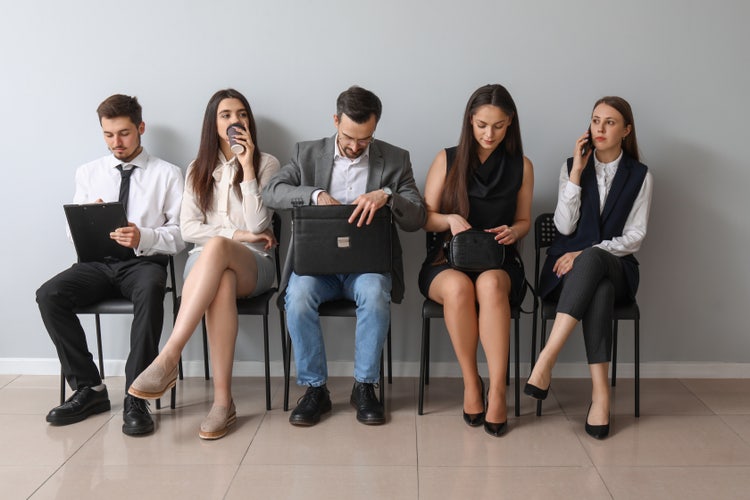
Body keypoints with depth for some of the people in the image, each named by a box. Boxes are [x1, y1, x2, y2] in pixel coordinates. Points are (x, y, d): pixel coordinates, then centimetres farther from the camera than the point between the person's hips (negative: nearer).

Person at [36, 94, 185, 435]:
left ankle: (136, 399, -31)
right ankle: (88, 389, -12)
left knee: (150, 292, -38)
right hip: (97, 263, 4)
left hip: (144, 262, -3)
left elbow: (180, 235, 0)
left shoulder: (167, 174, 6)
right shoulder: (88, 173, 16)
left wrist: (143, 237, -20)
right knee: (49, 295, -24)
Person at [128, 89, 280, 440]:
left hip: (253, 264, -2)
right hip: (206, 264, 2)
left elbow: (258, 226, -5)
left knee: (216, 248, -40)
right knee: (222, 282, -39)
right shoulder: (198, 170, 17)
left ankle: (168, 359, -46)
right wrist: (237, 233, -8)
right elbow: (188, 229, 6)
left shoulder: (266, 164, 8)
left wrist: (247, 166, -7)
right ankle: (222, 401, -41)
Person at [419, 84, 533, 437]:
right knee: (458, 286, -37)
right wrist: (451, 219, -16)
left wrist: (512, 232, -7)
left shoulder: (521, 166, 10)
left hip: (498, 262, 0)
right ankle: (471, 384, -21)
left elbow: (523, 220, 16)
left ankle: (497, 392, -35)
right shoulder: (447, 160, 6)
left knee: (490, 284, -37)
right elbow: (425, 218, 5)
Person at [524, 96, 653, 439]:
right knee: (598, 287, -38)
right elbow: (565, 226, -2)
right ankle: (600, 390, -41)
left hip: (615, 266, 0)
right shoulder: (571, 167, 10)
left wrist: (587, 254, -15)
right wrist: (577, 172, -7)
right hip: (568, 266, 1)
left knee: (591, 261, -39)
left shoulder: (639, 175, 8)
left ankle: (546, 360, -47)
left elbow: (635, 237, 0)